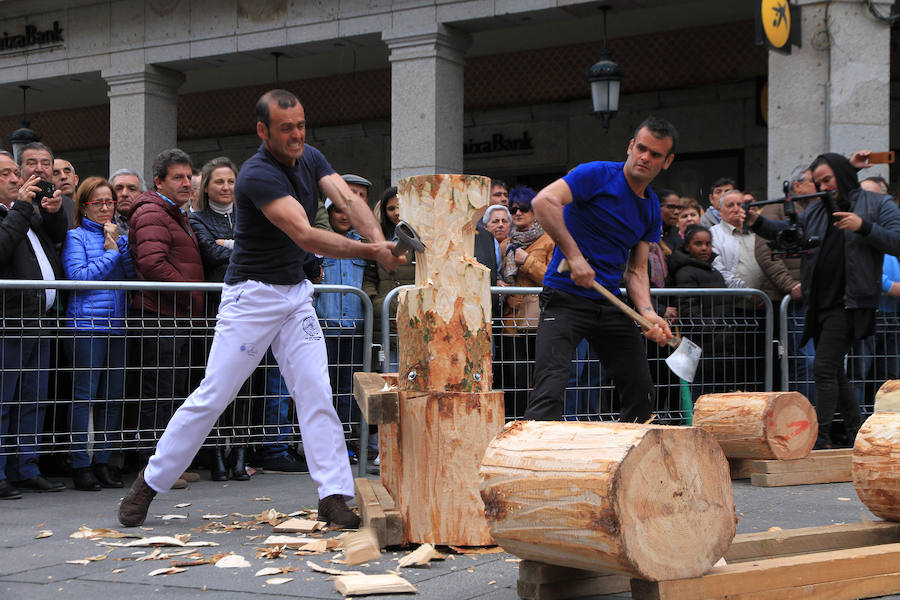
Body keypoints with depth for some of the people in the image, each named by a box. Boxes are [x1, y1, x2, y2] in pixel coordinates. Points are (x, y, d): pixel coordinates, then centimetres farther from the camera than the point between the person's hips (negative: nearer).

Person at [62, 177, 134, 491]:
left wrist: (119, 246, -5)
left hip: (118, 324, 5)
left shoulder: (120, 238, 18)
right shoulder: (76, 237, 3)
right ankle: (80, 465, -1)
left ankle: (102, 461, 13)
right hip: (87, 325, -5)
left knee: (113, 397, 5)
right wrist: (111, 254, -5)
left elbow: (135, 275, 6)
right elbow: (78, 276, -10)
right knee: (84, 395, -6)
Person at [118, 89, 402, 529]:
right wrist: (369, 252, -36)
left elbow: (349, 201, -13)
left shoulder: (311, 160, 2)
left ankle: (333, 497, -3)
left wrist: (379, 239, -33)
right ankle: (149, 483, 10)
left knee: (315, 393, -3)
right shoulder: (257, 175, -22)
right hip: (252, 295, -6)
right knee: (213, 396, -3)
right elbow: (305, 236, -30)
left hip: (297, 293, 6)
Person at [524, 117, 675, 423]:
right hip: (565, 297, -7)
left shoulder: (652, 209, 13)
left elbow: (636, 270, 13)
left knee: (641, 391, 9)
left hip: (610, 304, 7)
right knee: (551, 385, -20)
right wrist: (574, 255, -25)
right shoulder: (598, 174, -8)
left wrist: (648, 313, -5)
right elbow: (544, 201, -23)